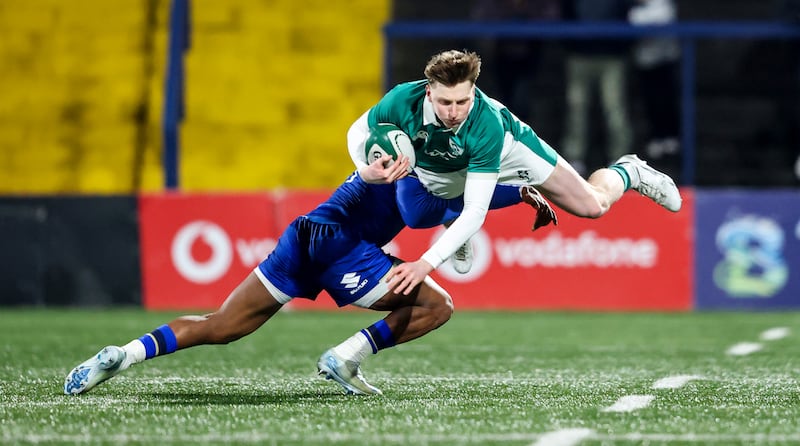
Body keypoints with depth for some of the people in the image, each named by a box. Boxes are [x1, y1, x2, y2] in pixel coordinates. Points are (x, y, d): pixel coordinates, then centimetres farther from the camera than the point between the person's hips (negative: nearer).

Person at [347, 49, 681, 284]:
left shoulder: (487, 123, -45)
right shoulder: (403, 101, -40)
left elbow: (475, 211, -45)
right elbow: (358, 132, -16)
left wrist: (427, 263, -53)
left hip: (507, 147, -3)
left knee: (593, 205, -2)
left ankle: (626, 172, 35)